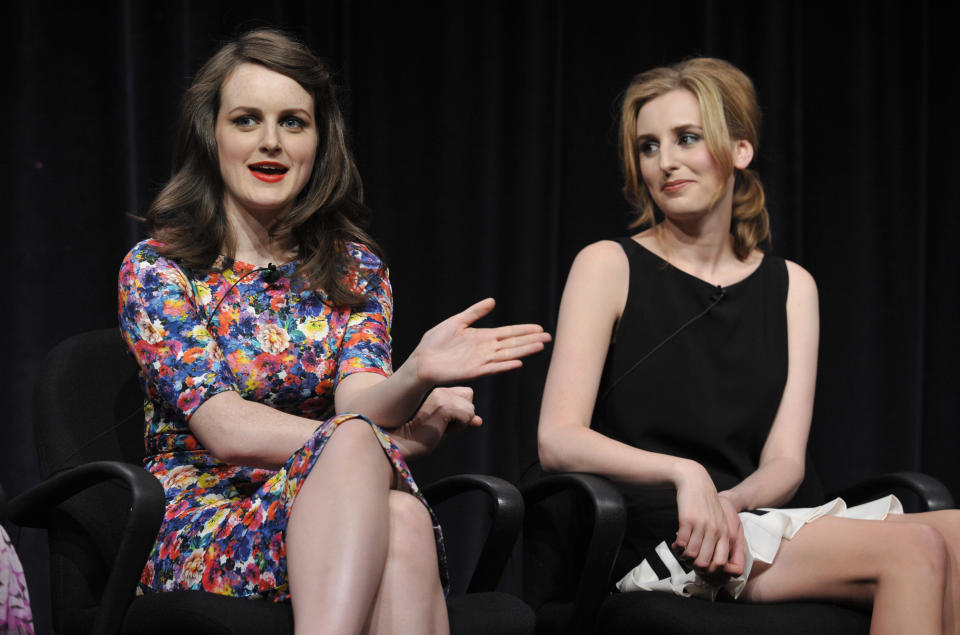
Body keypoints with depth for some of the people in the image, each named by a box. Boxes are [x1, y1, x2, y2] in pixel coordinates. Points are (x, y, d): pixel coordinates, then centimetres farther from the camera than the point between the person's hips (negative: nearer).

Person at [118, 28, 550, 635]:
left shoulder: (356, 271, 13)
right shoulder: (156, 268, 1)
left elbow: (360, 396, -5)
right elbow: (223, 429, -10)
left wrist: (416, 377, -29)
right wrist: (384, 442, -16)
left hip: (334, 520, 3)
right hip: (200, 521, -3)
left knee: (405, 520, -35)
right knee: (355, 443, -34)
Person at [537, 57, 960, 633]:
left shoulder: (791, 287, 15)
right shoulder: (610, 267, 3)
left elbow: (785, 462, 7)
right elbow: (558, 440, -8)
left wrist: (727, 502, -16)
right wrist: (684, 475, -22)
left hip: (749, 517, 5)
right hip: (653, 537, -5)